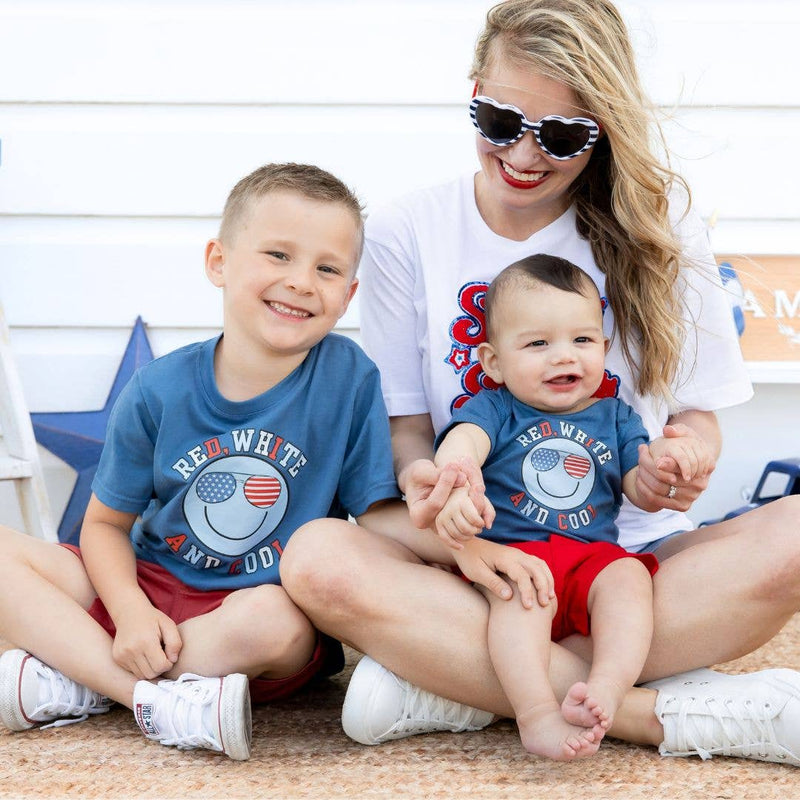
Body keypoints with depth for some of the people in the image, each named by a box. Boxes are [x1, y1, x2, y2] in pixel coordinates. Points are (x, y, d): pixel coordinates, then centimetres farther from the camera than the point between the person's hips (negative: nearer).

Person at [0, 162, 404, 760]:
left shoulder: (351, 379, -10)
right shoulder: (157, 392, -6)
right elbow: (106, 523, 2)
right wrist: (130, 611, -16)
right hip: (148, 592, 3)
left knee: (270, 619, -38)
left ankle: (78, 681, -17)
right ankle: (158, 701, -26)